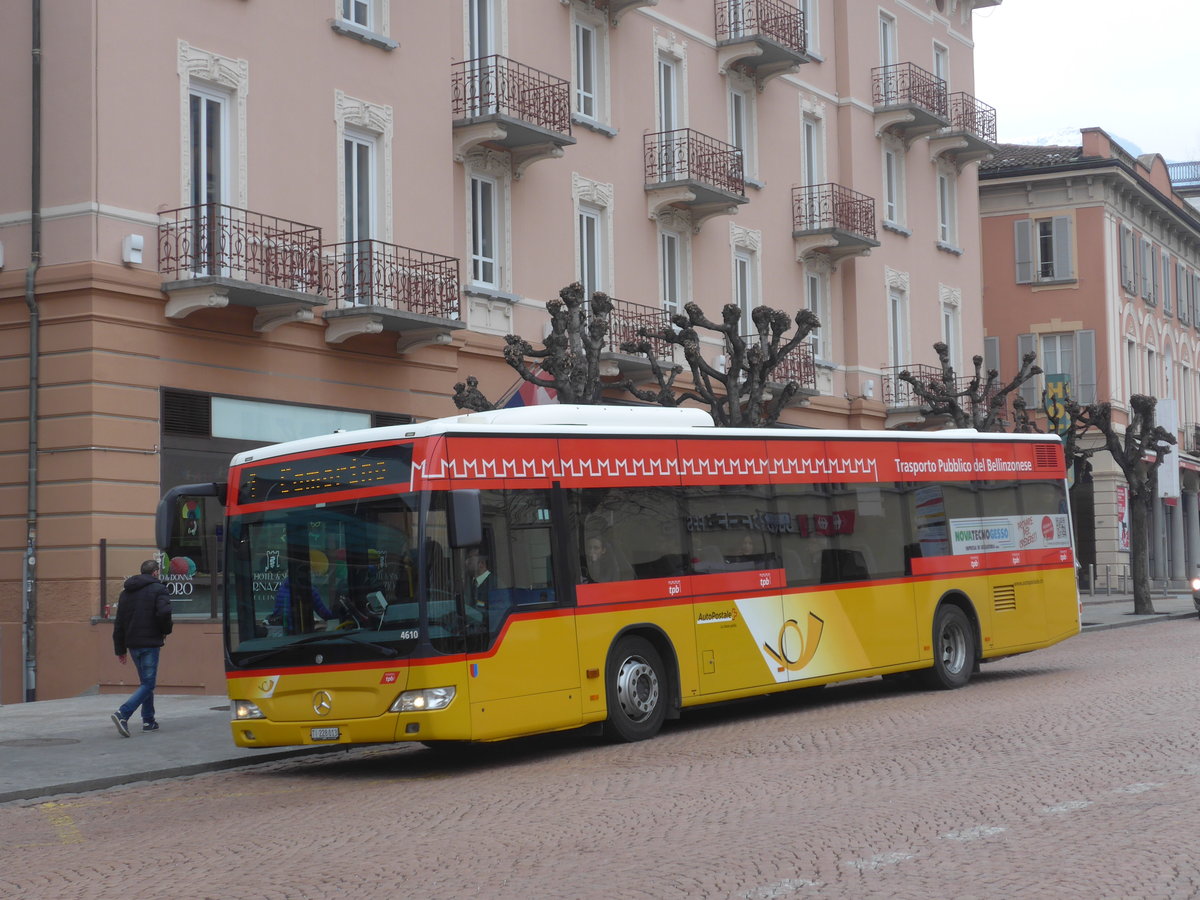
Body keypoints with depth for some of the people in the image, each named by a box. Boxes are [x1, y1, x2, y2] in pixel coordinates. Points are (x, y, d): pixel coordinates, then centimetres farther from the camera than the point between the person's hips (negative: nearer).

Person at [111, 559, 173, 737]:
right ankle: (123, 713, -24)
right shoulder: (158, 589, -5)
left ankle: (148, 720, 18)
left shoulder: (126, 592, 15)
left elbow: (119, 623, 15)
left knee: (145, 681, 19)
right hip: (150, 643, -7)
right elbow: (164, 612, -22)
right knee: (148, 684, -6)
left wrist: (120, 649, 17)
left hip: (132, 644, 7)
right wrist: (166, 630, -2)